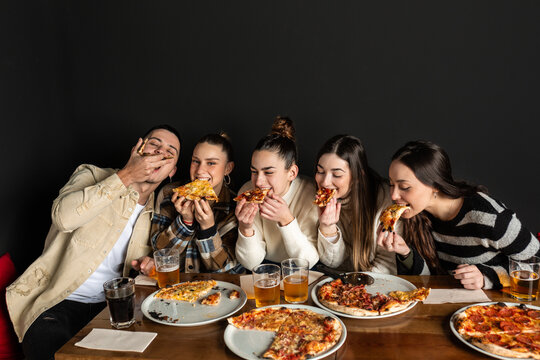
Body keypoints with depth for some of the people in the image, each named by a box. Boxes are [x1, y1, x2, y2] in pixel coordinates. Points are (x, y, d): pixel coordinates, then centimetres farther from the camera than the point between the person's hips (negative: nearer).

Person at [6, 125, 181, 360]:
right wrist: (126, 176, -20)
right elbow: (64, 216, -22)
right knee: (48, 340, -34)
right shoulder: (92, 176, 0)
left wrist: (152, 265, -3)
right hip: (58, 302, -3)